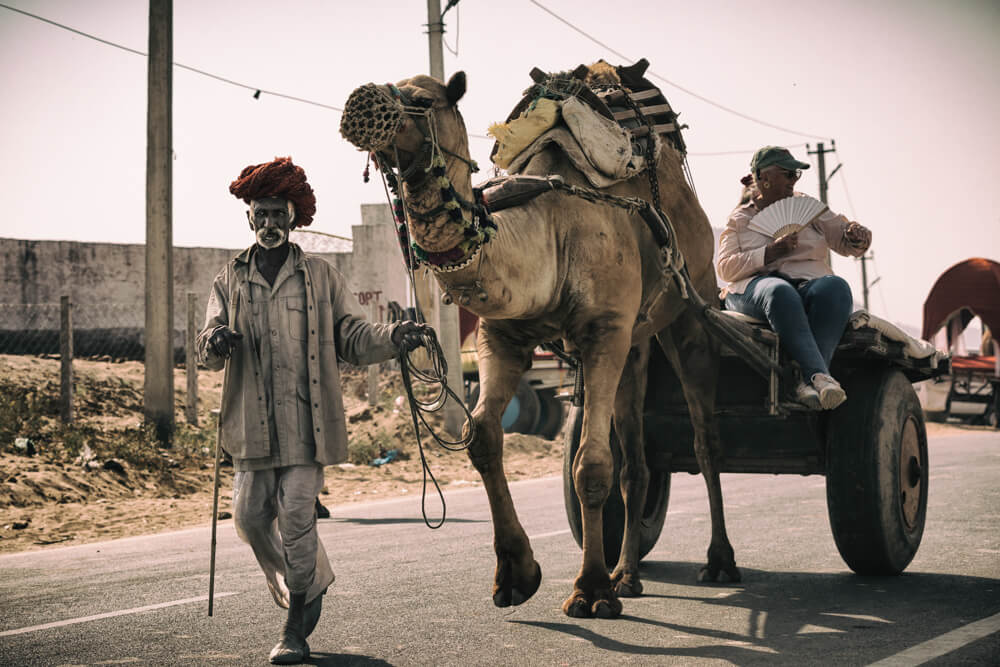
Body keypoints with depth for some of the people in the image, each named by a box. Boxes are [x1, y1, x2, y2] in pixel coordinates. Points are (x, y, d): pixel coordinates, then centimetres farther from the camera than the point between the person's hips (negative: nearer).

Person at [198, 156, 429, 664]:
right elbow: (207, 352, 4)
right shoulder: (229, 280, 11)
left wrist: (394, 337, -10)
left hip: (306, 421, -2)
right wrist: (215, 341, -20)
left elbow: (349, 339, 8)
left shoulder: (321, 277, 8)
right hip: (253, 422, 3)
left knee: (296, 517, -8)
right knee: (251, 515, 4)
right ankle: (309, 585, 33)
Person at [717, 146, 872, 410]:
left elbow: (845, 240, 19)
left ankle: (807, 381, -46)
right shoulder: (740, 218, 14)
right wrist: (769, 253, -10)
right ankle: (821, 376, -51)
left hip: (810, 282, 3)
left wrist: (857, 235, -6)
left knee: (836, 288, -34)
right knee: (781, 293, -40)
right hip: (755, 286, -2)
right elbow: (725, 268, 2)